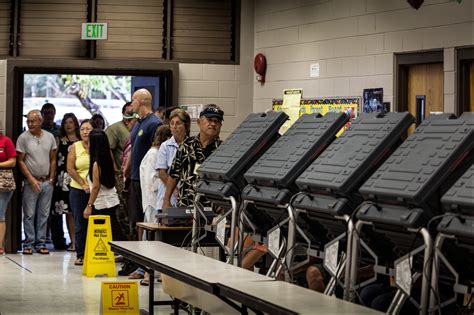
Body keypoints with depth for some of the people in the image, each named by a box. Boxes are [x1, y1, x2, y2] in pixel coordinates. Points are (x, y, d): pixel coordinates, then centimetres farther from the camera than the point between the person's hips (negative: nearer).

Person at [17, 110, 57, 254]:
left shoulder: (49, 137, 6)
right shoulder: (23, 138, -3)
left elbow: (53, 160, 11)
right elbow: (20, 161, -3)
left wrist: (51, 179, 3)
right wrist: (31, 179, -9)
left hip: (47, 182, 3)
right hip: (31, 181, -3)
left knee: (43, 215, 5)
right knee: (29, 214, -1)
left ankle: (41, 243, 11)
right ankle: (28, 244, 5)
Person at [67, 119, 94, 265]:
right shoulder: (75, 147, 5)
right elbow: (70, 169, 0)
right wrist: (83, 184, -9)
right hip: (78, 190, 1)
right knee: (80, 223, 5)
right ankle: (80, 255, 11)